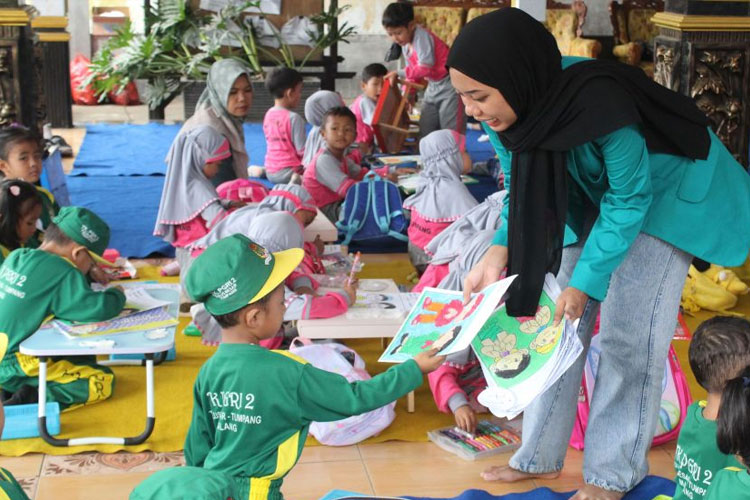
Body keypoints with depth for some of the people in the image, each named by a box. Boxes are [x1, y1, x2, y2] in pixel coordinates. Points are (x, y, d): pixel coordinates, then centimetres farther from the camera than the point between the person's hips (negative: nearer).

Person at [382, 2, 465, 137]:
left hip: (450, 83, -9)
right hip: (433, 85, 9)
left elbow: (425, 68, -26)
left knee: (451, 131, -9)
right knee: (425, 129, 10)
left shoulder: (422, 36, -22)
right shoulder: (406, 46, 6)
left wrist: (398, 73, -20)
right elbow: (413, 72, 15)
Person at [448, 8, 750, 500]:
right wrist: (499, 252, -22)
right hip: (592, 198, 6)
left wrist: (585, 280, -25)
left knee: (628, 335, -8)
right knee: (559, 322, 4)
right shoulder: (513, 111, -20)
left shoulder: (601, 106, -39)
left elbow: (629, 200, -27)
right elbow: (524, 192, -6)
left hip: (661, 195, -6)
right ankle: (540, 457, 16)